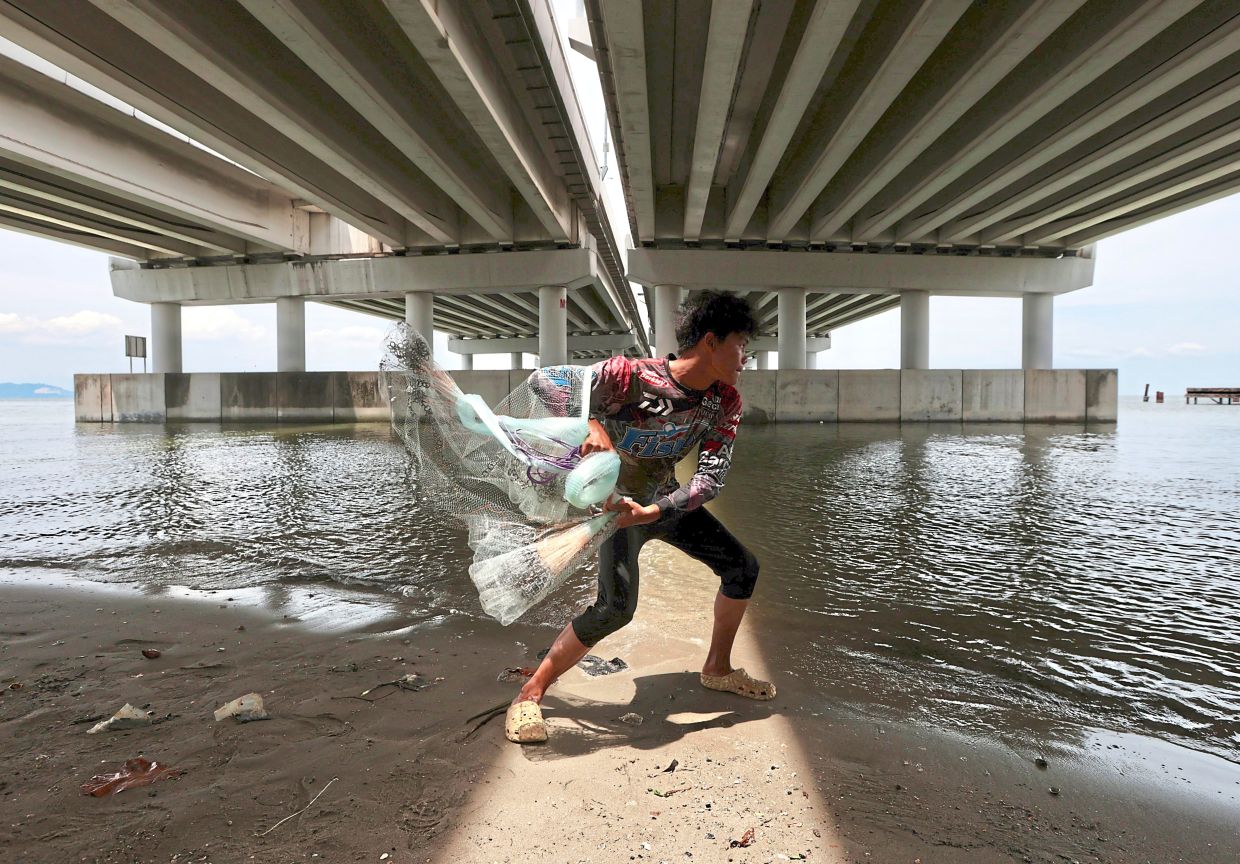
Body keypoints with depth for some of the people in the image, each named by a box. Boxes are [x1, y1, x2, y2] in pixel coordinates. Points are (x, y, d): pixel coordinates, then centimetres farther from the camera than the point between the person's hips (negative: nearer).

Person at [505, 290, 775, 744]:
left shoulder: (726, 402, -12)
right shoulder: (630, 375, -29)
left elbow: (711, 476, -18)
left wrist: (650, 513, -31)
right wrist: (592, 425, -41)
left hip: (666, 500, 7)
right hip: (616, 498, -6)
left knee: (742, 567, 8)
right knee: (616, 606, -23)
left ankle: (718, 669, 28)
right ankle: (530, 694, -6)